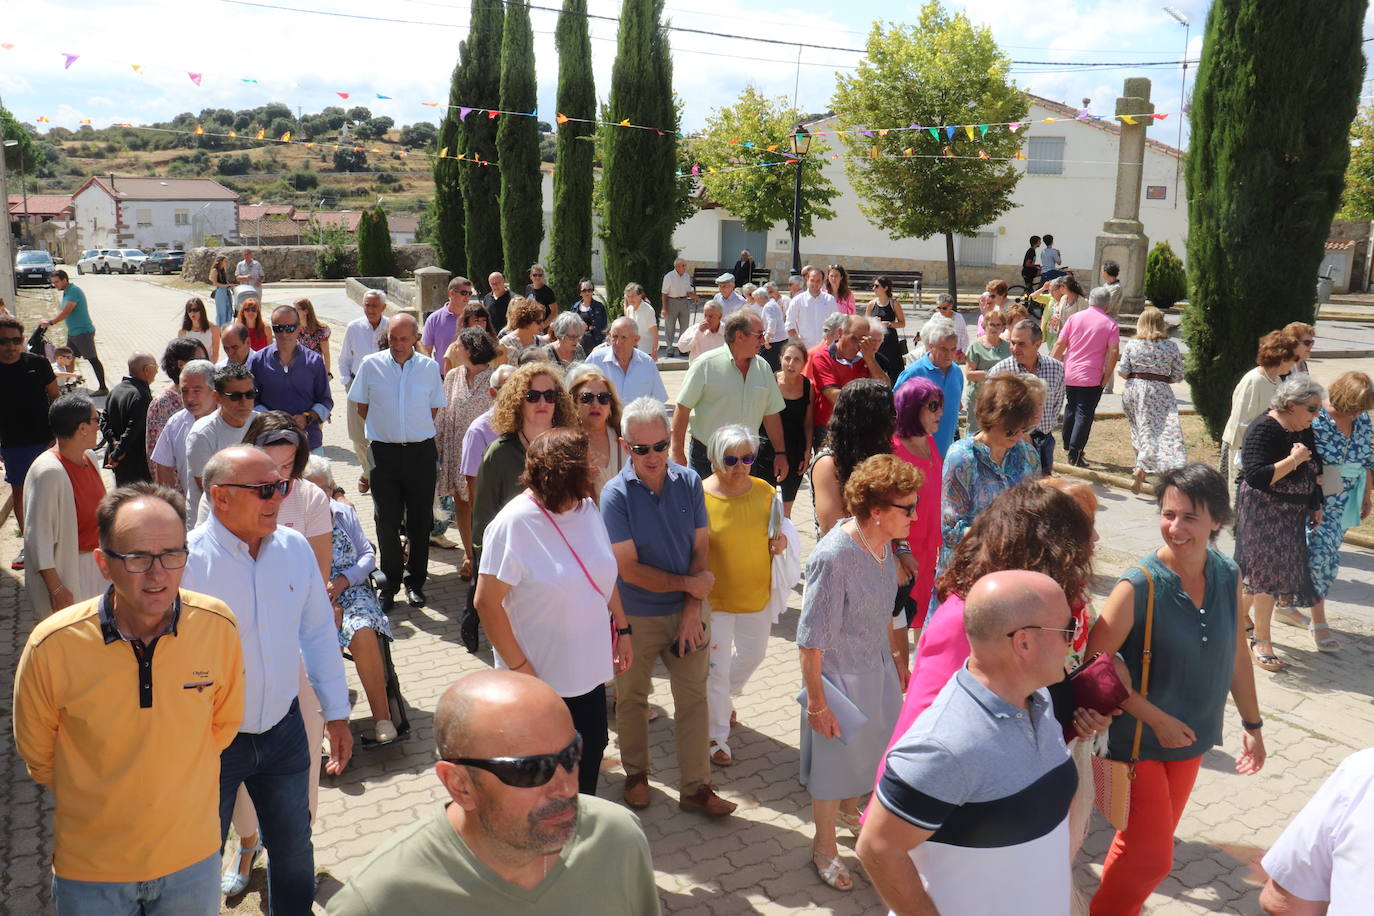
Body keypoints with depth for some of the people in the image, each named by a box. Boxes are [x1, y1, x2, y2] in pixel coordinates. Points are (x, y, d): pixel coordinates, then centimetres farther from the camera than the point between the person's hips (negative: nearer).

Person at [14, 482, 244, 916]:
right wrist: (97, 800, 9)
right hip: (90, 869, -1)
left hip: (192, 858, 2)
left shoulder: (217, 626, -17)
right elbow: (37, 753, -2)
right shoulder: (51, 646, -21)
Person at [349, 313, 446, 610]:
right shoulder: (371, 365, -2)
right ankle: (389, 585, 17)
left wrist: (417, 431, 8)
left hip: (421, 452, 1)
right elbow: (361, 406, 8)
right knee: (387, 522, 5)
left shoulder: (429, 367, 0)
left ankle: (415, 583, 22)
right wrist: (383, 429, 7)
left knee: (420, 521, 8)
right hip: (385, 452, 0)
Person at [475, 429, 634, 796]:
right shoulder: (514, 523, -21)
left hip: (589, 670, 6)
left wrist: (622, 628, 11)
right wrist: (519, 666, -18)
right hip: (539, 678, -6)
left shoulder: (587, 508, -1)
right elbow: (487, 602, -20)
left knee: (590, 755, 19)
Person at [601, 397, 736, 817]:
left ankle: (696, 787, 22)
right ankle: (636, 773, 37)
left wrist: (692, 609, -9)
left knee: (694, 699, 9)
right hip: (636, 618, -2)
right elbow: (629, 569, -16)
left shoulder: (689, 482, -5)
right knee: (632, 699, 15)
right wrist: (687, 584, -12)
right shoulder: (616, 494, -15)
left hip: (686, 613, 3)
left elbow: (700, 550, -2)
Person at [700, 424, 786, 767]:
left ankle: (723, 697, 55)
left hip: (757, 594, 5)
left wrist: (780, 541, -11)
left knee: (753, 653, 25)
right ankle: (717, 735, 27)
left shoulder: (764, 491, -5)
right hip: (715, 598, -5)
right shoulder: (699, 496, -19)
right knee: (716, 667, 6)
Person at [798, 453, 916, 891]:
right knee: (832, 760, 14)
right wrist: (816, 702, -18)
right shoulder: (833, 557, -31)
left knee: (868, 747, 26)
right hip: (839, 677, -7)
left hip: (877, 669, 7)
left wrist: (893, 663, 19)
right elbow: (811, 641, -24)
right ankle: (824, 847, 39)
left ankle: (849, 810, 57)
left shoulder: (882, 543, -8)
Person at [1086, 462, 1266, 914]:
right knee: (1151, 858, -1)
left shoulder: (1229, 578, -5)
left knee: (1147, 843, 20)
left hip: (1190, 739, 5)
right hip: (1138, 740, -5)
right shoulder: (1139, 585, -22)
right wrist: (1156, 719, -20)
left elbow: (1236, 657, 8)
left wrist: (1252, 725, 14)